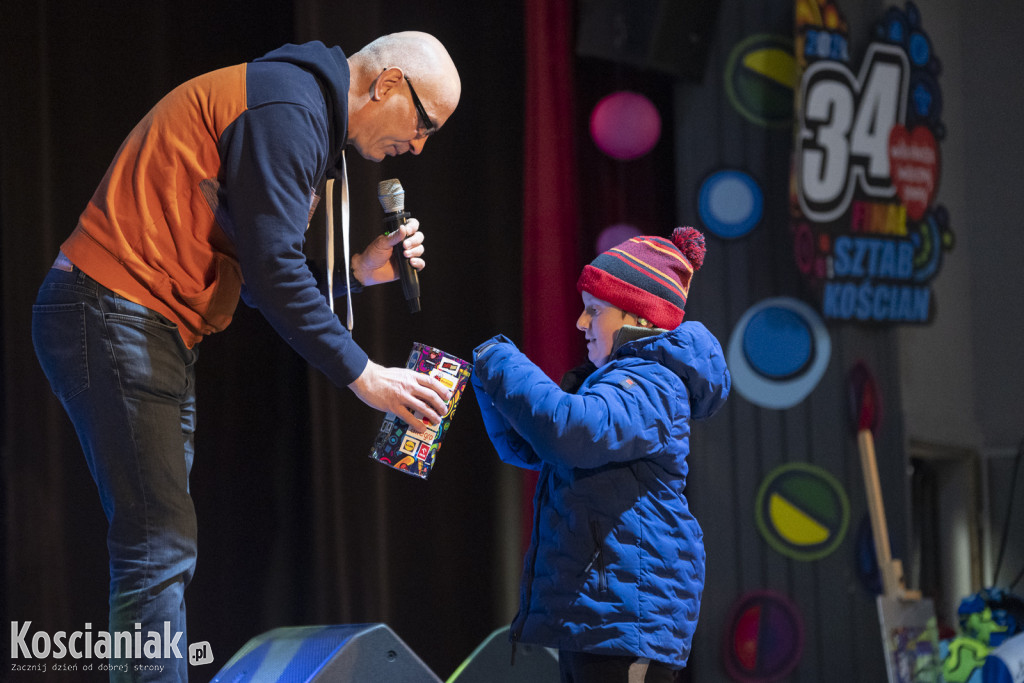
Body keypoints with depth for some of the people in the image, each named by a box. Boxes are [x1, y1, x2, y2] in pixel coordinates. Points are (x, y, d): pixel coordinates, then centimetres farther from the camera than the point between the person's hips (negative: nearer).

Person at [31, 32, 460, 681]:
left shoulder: (300, 116, 20)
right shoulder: (287, 108, -13)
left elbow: (257, 276, 21)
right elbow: (271, 271, -19)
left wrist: (358, 271, 10)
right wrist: (362, 374, -14)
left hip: (156, 332, 11)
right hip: (113, 315, -11)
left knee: (164, 548, 9)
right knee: (160, 546, -14)